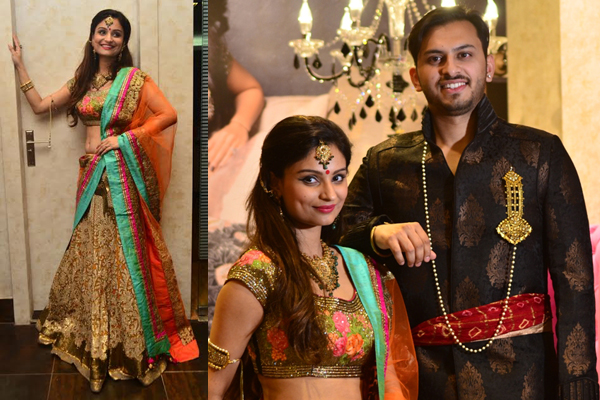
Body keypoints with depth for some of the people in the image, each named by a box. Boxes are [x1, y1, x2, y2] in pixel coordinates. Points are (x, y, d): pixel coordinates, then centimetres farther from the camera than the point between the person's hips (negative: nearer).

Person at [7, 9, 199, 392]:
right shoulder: (82, 81, 13)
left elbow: (169, 115, -11)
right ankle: (93, 336, 25)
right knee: (91, 251, 10)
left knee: (126, 252, -2)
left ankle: (132, 338, 11)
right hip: (93, 175, 5)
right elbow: (40, 106, 18)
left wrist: (124, 137, -14)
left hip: (123, 175, -5)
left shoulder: (134, 79, -3)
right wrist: (20, 65, 17)